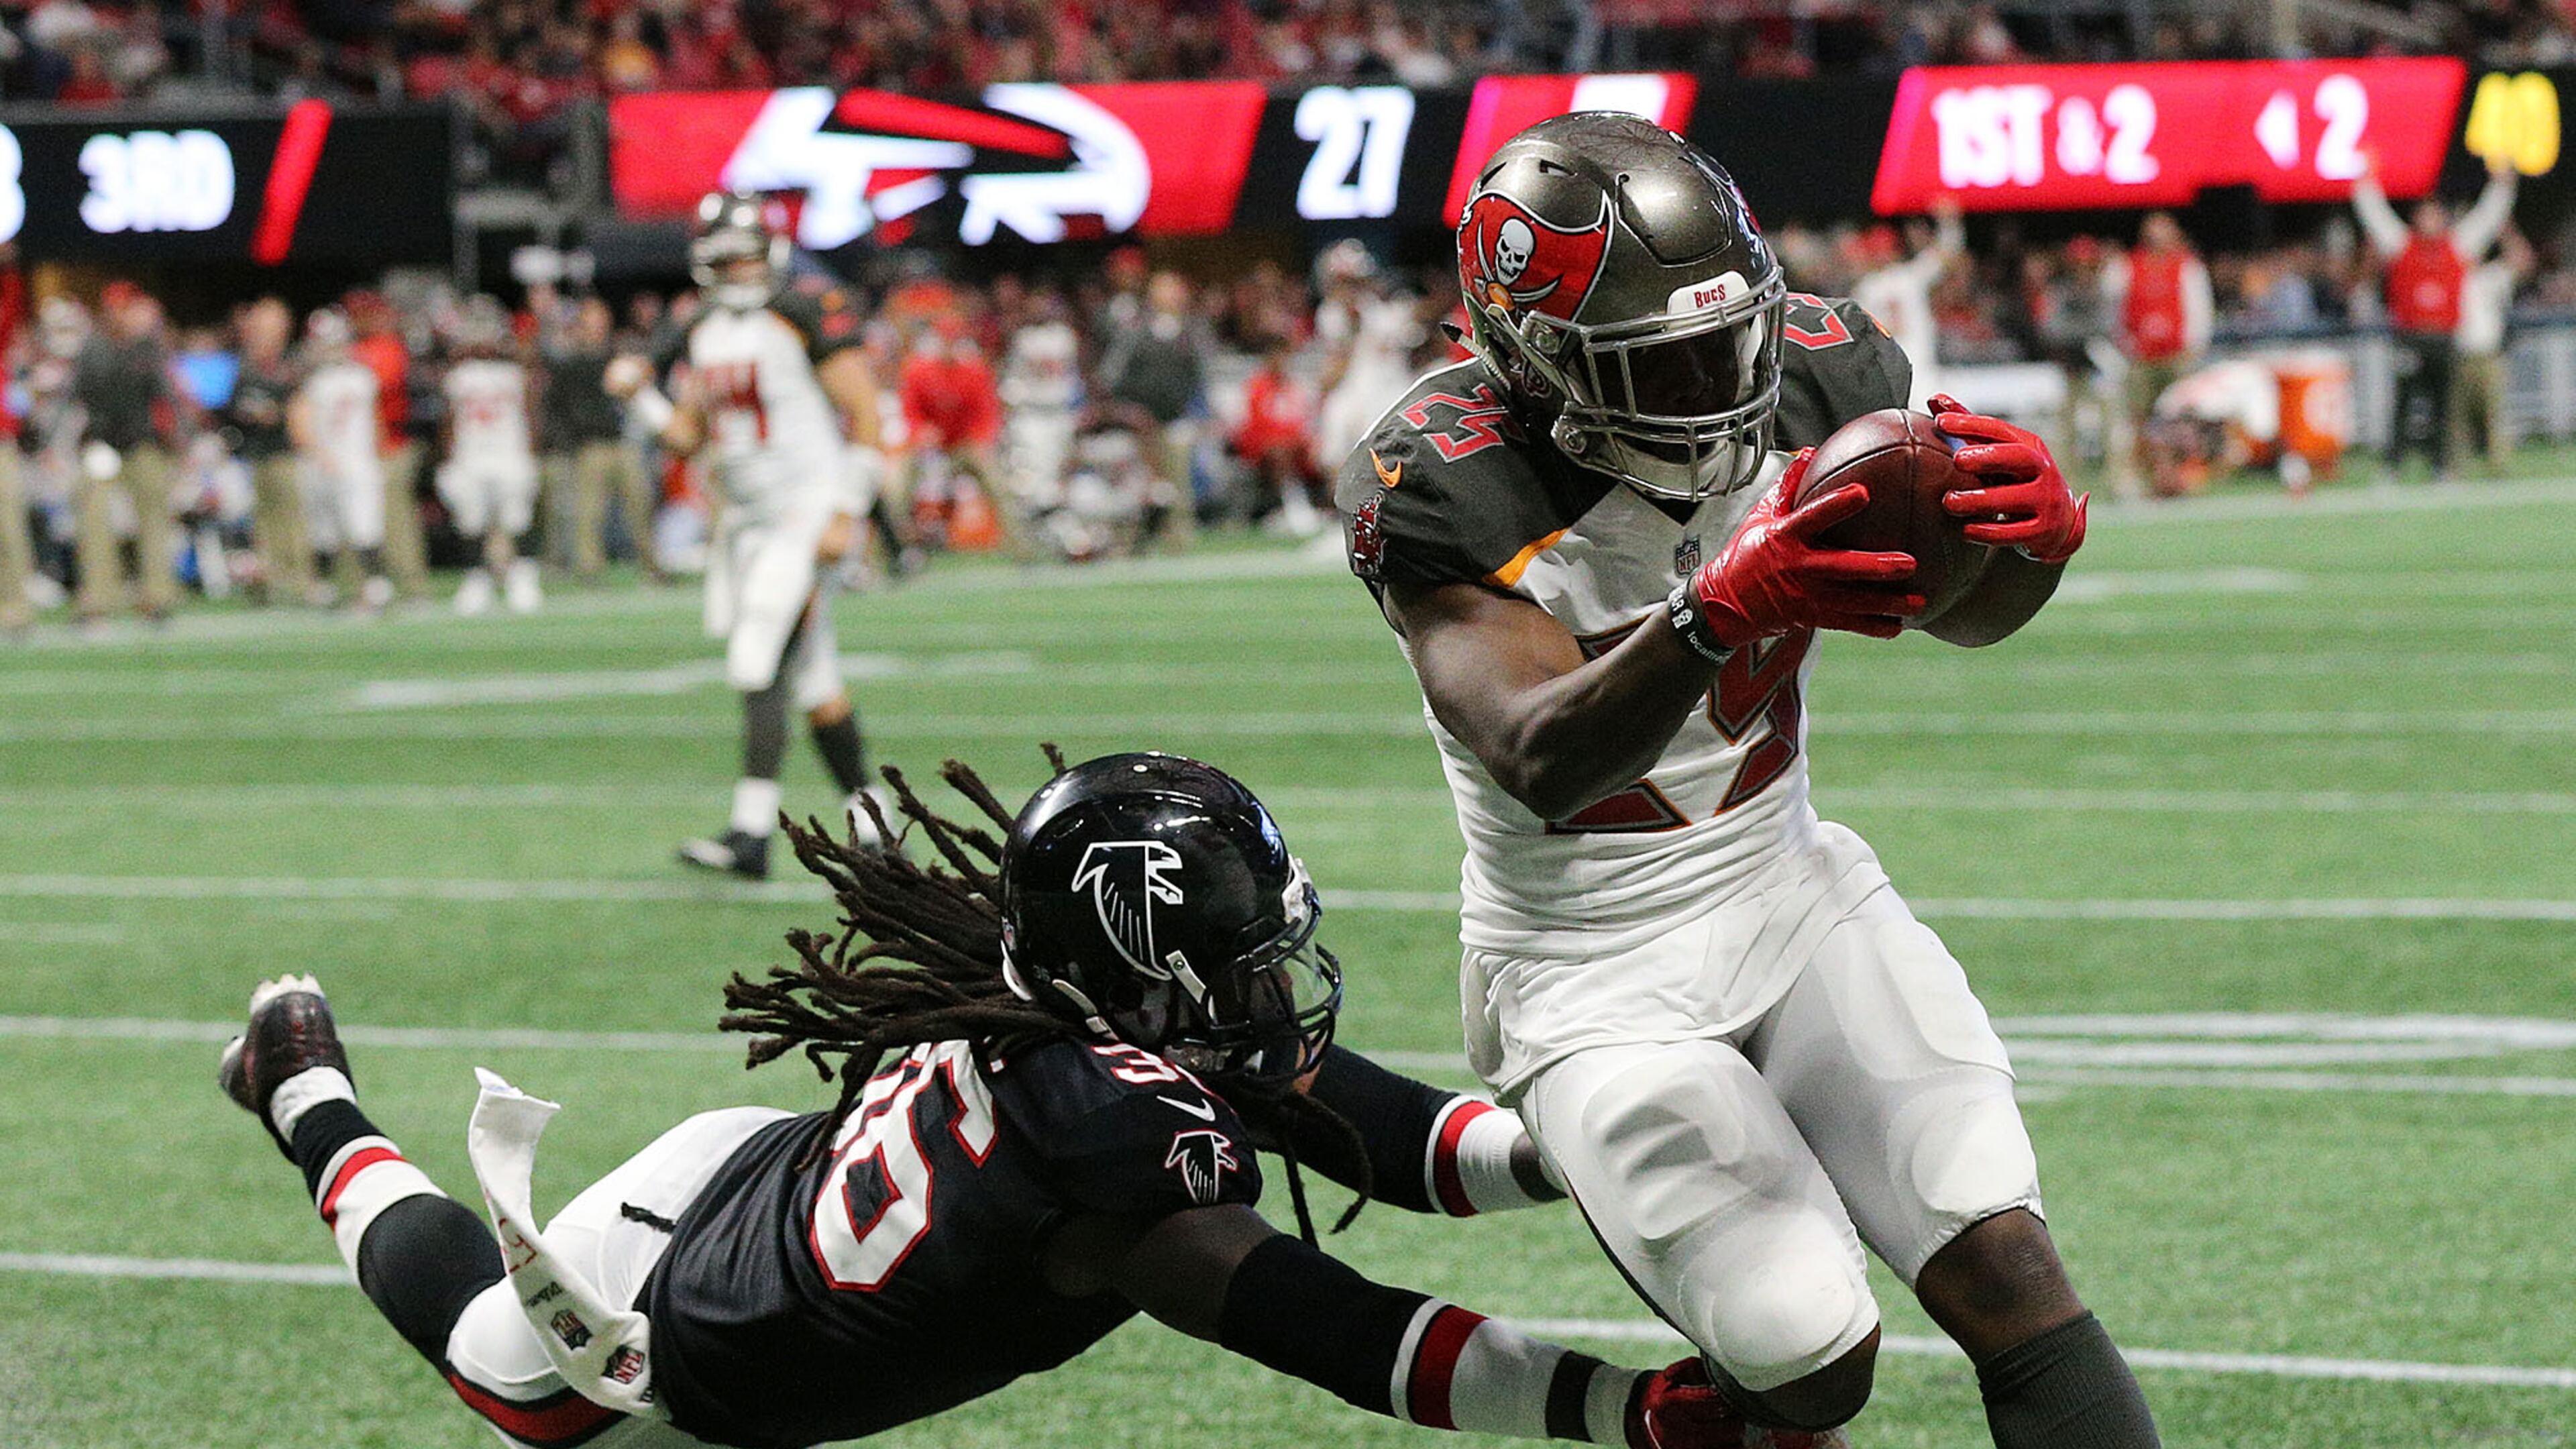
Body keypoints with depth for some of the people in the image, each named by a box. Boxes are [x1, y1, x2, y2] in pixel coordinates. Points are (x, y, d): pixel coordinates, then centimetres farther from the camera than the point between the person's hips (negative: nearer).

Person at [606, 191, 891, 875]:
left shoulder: (808, 314, -10)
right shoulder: (703, 332, 13)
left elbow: (865, 418, -11)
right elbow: (687, 435, 18)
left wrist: (845, 514, -16)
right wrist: (640, 396, 0)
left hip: (807, 512, -8)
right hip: (745, 522, 8)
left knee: (759, 671, -15)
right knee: (814, 685, 10)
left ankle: (752, 832, -16)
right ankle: (871, 824, 18)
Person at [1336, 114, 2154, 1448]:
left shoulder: (1811, 367, -8)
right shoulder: (1442, 483, -22)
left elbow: (1966, 608, 2)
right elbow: (1544, 762, -34)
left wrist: (2035, 530, -24)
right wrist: (1726, 608, -51)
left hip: (1791, 892, 4)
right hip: (1597, 975, -4)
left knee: (2001, 1270, -13)